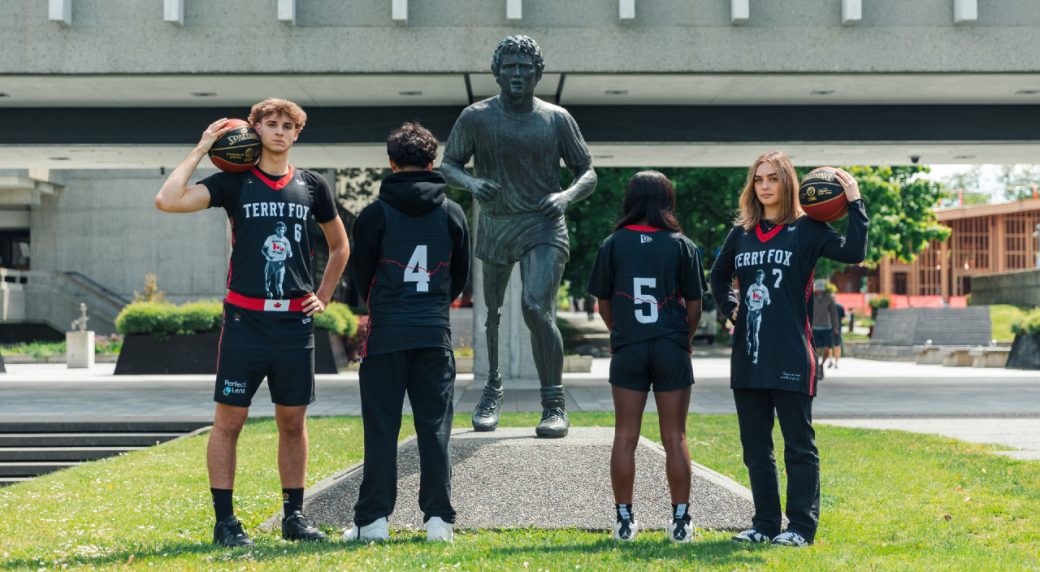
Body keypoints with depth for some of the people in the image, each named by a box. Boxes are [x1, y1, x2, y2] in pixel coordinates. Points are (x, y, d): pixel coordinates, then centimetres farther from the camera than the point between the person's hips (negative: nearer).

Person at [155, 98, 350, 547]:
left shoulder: (312, 186, 9)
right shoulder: (234, 182, 1)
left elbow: (339, 246, 24)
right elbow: (168, 200, -13)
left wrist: (323, 296, 14)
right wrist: (200, 149, -5)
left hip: (295, 322, 3)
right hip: (245, 320, -2)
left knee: (293, 421, 8)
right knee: (229, 419, -1)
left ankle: (294, 515, 19)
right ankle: (224, 519, 7)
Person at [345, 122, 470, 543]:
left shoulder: (375, 214, -3)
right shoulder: (452, 213, 5)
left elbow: (361, 275, 5)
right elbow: (461, 276, 12)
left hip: (386, 333, -2)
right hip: (436, 334, 2)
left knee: (381, 428, 3)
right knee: (435, 427, 6)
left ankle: (373, 519, 4)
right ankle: (439, 517, 4)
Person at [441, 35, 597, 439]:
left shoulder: (556, 118, 2)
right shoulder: (476, 117, 1)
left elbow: (588, 173, 6)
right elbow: (448, 164, 8)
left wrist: (567, 196, -15)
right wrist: (471, 182, -14)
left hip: (542, 226, -2)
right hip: (493, 224, 2)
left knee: (537, 308, -17)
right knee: (491, 310, 9)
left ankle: (555, 405, -10)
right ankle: (492, 390, 31)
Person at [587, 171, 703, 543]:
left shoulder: (613, 244, -1)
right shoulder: (682, 245, -3)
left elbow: (603, 304, 4)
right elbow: (694, 305, 0)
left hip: (627, 350, 0)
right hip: (672, 351, 0)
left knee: (625, 438, 7)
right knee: (674, 439, 6)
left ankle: (624, 520, 10)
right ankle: (681, 521, 9)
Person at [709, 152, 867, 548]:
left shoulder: (806, 229, -2)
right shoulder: (741, 233, 12)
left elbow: (853, 252, -17)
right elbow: (718, 276, 28)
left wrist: (855, 204, -20)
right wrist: (730, 309, 13)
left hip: (791, 357, -6)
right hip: (747, 356, 6)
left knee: (799, 444, 1)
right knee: (755, 447, 10)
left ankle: (801, 527, 6)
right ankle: (765, 524, 19)